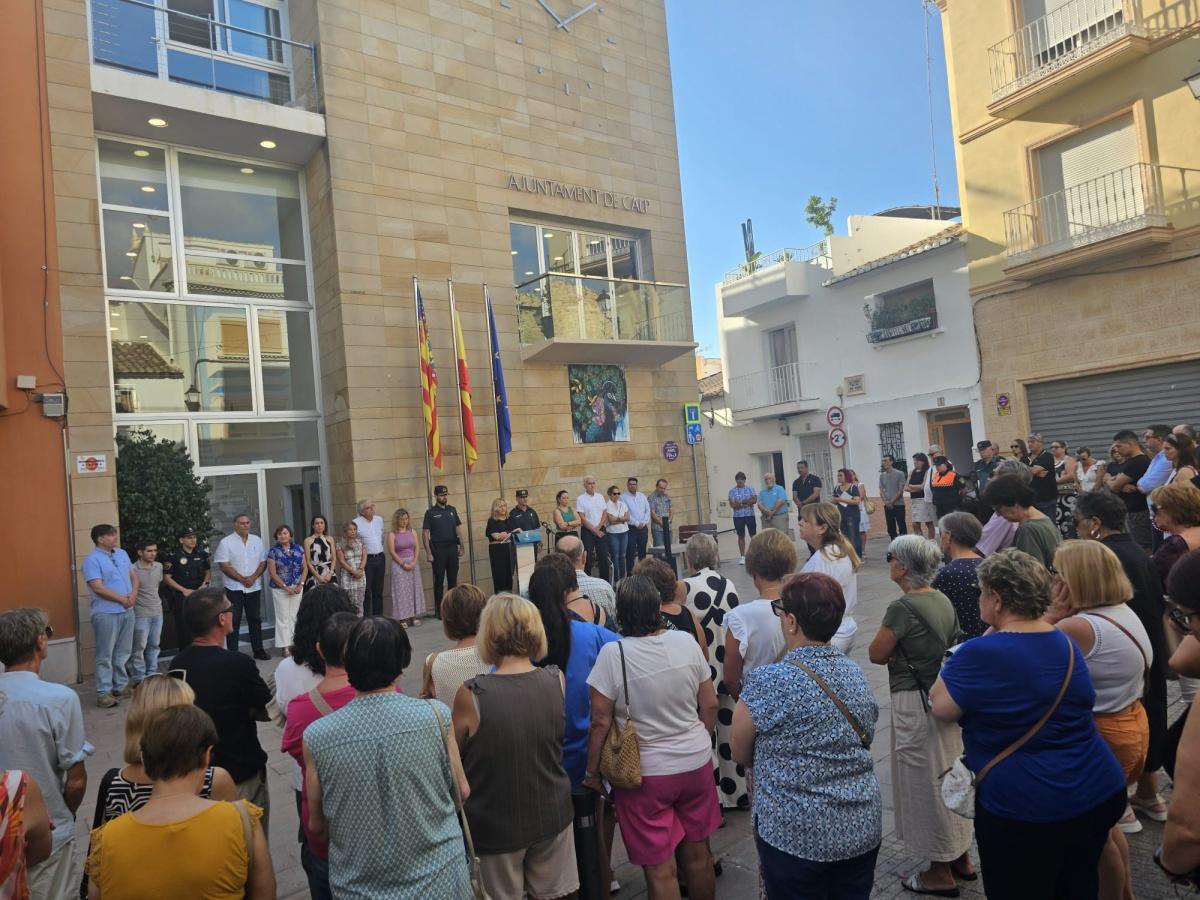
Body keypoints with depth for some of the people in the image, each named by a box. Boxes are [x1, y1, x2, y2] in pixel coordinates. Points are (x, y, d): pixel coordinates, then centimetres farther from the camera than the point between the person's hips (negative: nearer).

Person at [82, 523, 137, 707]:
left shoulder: (122, 554, 12)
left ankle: (121, 685, 25)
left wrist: (133, 594, -4)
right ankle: (103, 693, 5)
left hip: (127, 611, 7)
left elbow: (133, 575, 15)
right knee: (105, 655, -1)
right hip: (106, 613, -7)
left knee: (123, 652, 14)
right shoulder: (92, 559, -12)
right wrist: (122, 599, -12)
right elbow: (98, 588, -18)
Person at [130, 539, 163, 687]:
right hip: (141, 614, -6)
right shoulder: (133, 570, -14)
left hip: (157, 612, 6)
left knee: (154, 645, 12)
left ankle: (152, 675, 21)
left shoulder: (159, 566, 5)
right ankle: (139, 678, 11)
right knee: (139, 647, 2)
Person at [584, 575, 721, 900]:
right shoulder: (686, 642, -7)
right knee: (698, 854, 21)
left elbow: (601, 722, -14)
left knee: (660, 869, 10)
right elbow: (710, 706, 1)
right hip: (697, 763, 4)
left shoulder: (613, 654, -19)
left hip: (645, 773, -4)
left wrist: (592, 771, 0)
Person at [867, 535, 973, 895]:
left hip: (915, 703, -8)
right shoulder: (943, 601, 2)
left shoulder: (902, 607, -22)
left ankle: (940, 872, 22)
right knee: (947, 774, 21)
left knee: (924, 782, 7)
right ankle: (960, 855, 38)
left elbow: (876, 654, -15)